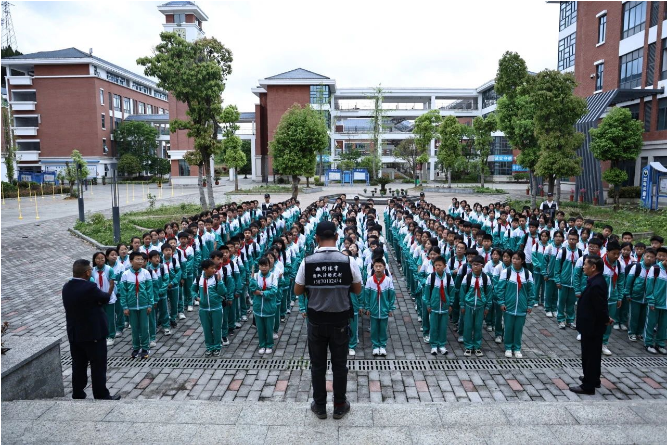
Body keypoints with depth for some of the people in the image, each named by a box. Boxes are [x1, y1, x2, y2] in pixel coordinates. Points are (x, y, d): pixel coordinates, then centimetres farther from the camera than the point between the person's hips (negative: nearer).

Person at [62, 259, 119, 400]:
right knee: (98, 366, 5)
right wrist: (107, 293, 11)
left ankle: (78, 394, 28)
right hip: (93, 334, -7)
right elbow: (105, 298, -9)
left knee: (78, 366, 18)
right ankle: (102, 396, 14)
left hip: (74, 334, 7)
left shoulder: (66, 287, 0)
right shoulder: (89, 288, -23)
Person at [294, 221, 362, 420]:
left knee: (317, 365, 14)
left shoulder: (307, 262, -12)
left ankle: (319, 406, 27)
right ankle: (339, 406, 27)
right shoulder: (347, 261, -13)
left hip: (316, 321, 0)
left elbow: (297, 291, -1)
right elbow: (357, 290, 0)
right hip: (340, 321, 0)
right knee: (339, 364, 14)